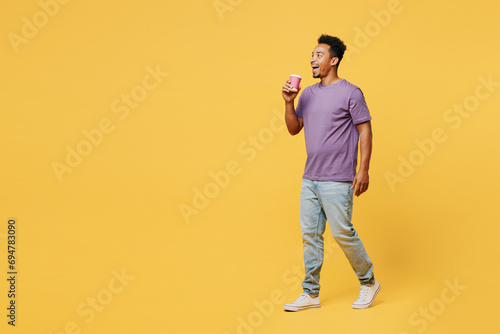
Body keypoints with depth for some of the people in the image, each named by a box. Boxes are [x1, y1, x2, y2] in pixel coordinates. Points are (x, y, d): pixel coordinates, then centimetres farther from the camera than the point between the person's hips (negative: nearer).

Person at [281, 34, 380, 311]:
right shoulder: (308, 94, 12)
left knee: (342, 232, -3)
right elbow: (294, 129, 14)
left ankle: (368, 283, 17)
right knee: (310, 234, 6)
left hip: (337, 180, -6)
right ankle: (310, 294, 14)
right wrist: (288, 103, -2)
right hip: (310, 178, 6)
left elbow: (365, 131, -7)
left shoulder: (350, 93, -5)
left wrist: (363, 170, -13)